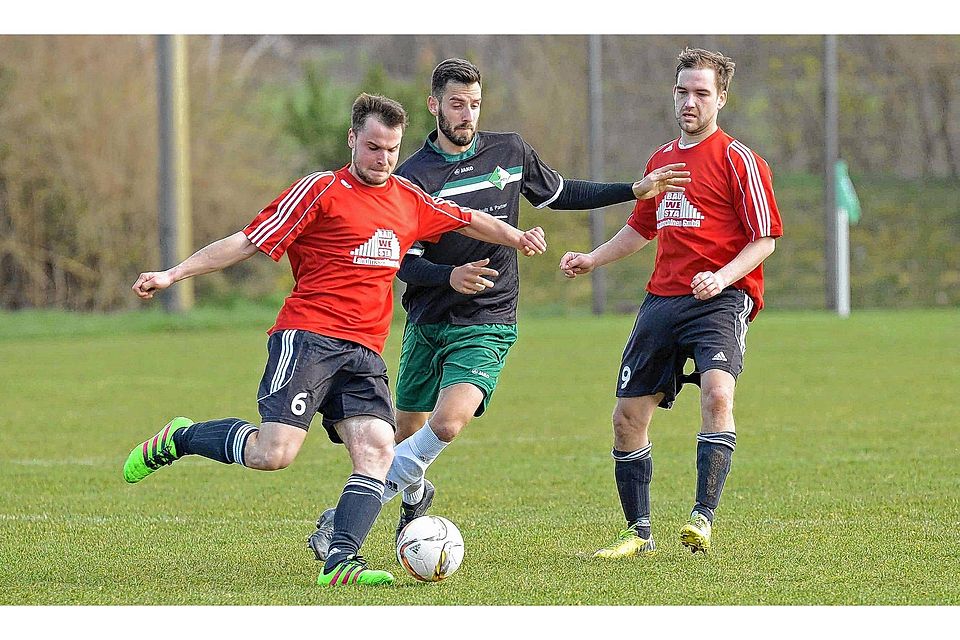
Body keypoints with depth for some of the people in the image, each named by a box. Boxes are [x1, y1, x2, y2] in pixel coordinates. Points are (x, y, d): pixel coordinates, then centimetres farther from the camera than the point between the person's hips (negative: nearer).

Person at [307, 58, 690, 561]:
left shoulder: (510, 152, 2)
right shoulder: (412, 176, -7)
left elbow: (559, 194, 20)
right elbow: (405, 263, -9)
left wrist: (636, 191, 16)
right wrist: (449, 276, -30)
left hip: (487, 325, -1)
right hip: (426, 322, 1)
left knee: (449, 422, -24)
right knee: (405, 431, 12)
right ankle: (412, 491, 48)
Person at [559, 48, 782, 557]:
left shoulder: (738, 160, -3)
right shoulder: (661, 159, 18)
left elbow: (765, 239, -6)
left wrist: (721, 277, -20)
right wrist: (593, 259, 20)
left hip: (720, 299, -7)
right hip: (661, 300, 7)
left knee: (717, 392, -31)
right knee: (628, 415, 4)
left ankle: (703, 519, -28)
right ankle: (638, 532, 17)